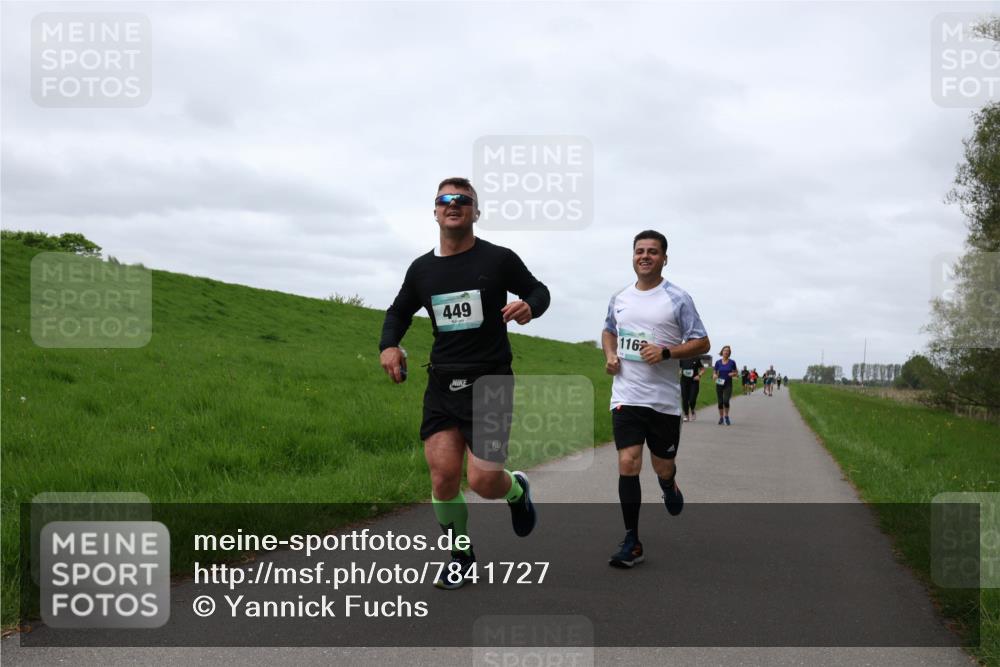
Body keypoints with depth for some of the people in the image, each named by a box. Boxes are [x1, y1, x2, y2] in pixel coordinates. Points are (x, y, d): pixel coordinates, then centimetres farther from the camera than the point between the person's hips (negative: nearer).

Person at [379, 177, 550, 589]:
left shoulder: (499, 259, -3)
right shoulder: (421, 269, 8)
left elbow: (538, 290, 10)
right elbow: (399, 311, 23)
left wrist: (529, 306, -14)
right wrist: (389, 345, 2)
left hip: (490, 382, -3)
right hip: (442, 384, 3)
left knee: (483, 482, -8)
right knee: (443, 474, -7)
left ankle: (517, 490, 31)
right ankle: (461, 556, 16)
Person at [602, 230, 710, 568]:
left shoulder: (678, 298, -3)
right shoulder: (619, 298, 9)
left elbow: (701, 343, -3)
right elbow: (609, 331, 27)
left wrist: (665, 352, -18)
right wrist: (610, 355, 6)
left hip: (664, 399, -2)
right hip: (626, 396, 2)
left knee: (662, 467, 9)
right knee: (627, 464, -9)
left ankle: (669, 487, 48)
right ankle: (631, 543, -1)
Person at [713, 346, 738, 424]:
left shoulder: (732, 362, -1)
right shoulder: (718, 362, 2)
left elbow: (736, 373, 7)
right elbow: (714, 373, 7)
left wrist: (733, 374, -15)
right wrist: (714, 376, -16)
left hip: (728, 385, -2)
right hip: (719, 384, 2)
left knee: (726, 401, -17)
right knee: (720, 402, 3)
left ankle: (726, 417, 4)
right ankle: (721, 417, 21)